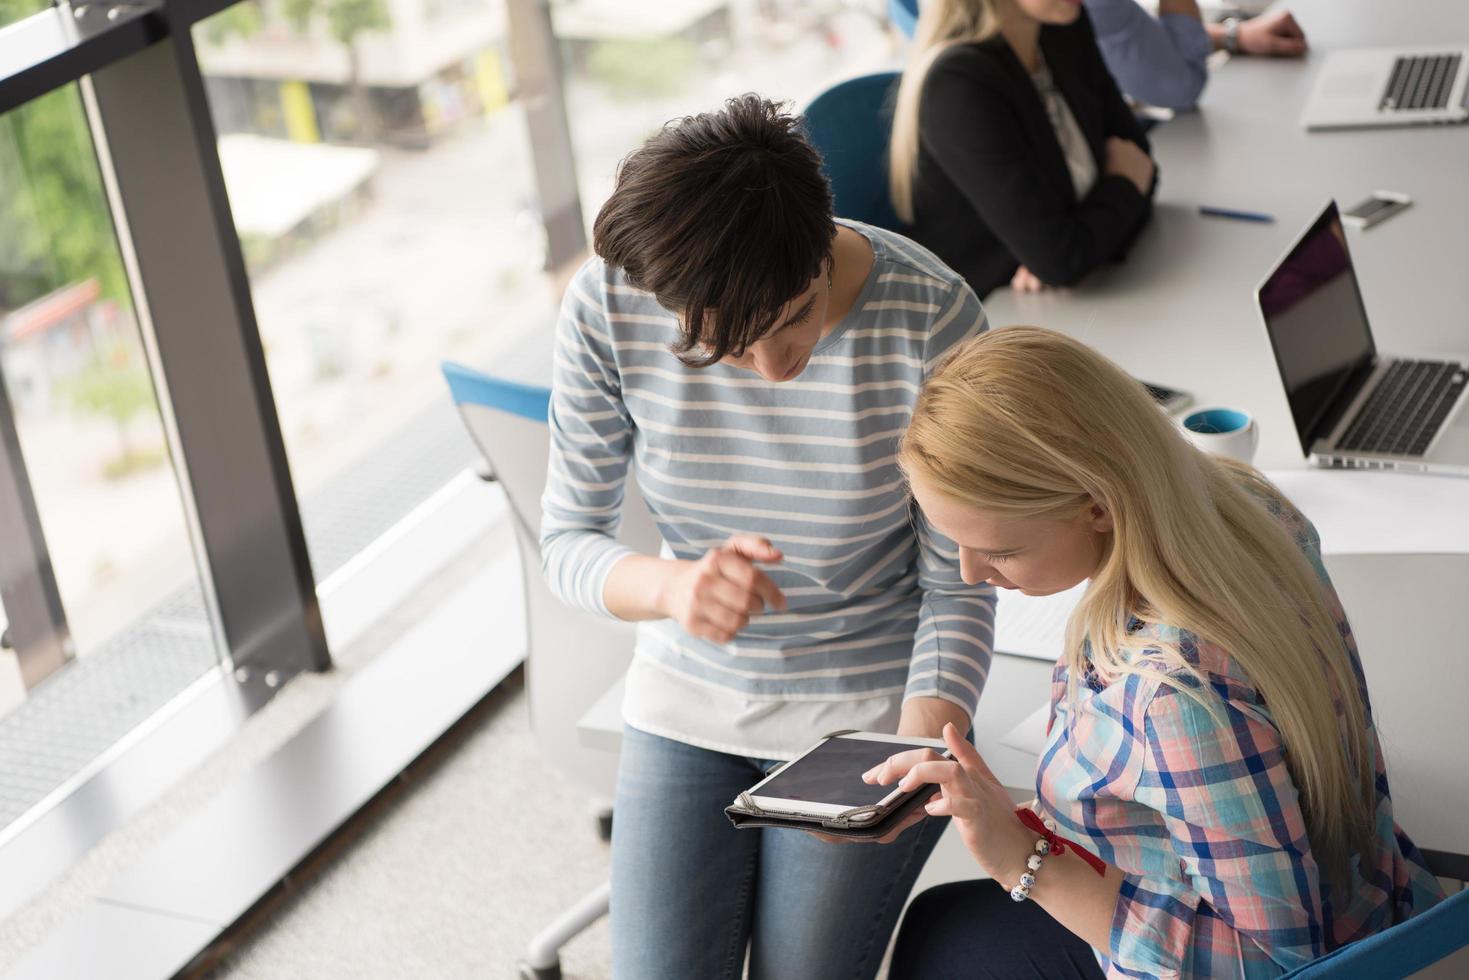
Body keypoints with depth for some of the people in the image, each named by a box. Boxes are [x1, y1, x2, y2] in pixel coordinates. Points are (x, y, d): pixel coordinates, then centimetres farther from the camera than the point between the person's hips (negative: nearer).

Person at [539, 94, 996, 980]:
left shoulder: (932, 318, -24)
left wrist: (921, 755, -31)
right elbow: (568, 542, -9)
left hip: (870, 711, -2)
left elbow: (956, 586, -14)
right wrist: (670, 586, -32)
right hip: (689, 704, 2)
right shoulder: (606, 309, -19)